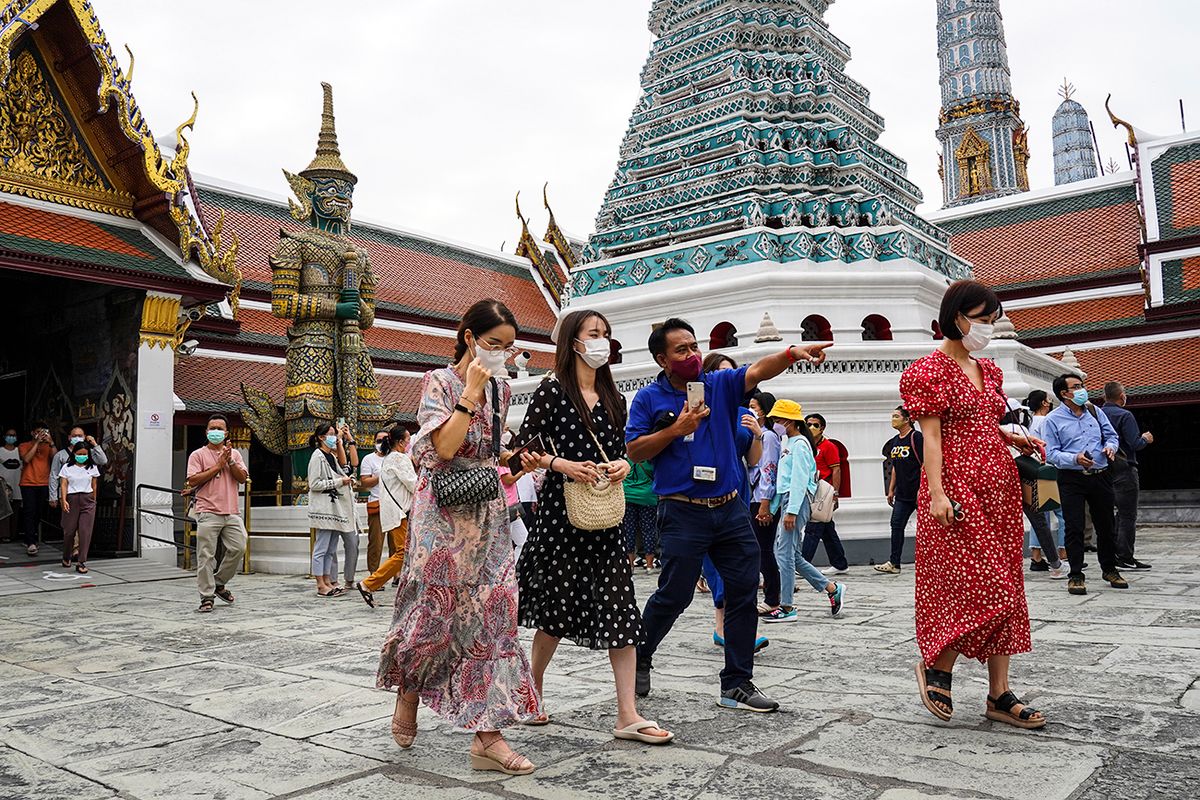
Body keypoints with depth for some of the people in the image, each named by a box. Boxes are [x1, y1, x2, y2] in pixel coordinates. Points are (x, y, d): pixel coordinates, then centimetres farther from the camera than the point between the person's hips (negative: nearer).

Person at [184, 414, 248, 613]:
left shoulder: (234, 454, 16)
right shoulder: (198, 455, 5)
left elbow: (242, 478, 6)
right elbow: (193, 480, -7)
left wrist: (230, 461, -7)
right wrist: (218, 466, -9)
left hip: (232, 512, 4)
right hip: (208, 512, -3)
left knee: (238, 548, -2)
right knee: (206, 556, -3)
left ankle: (219, 583, 19)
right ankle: (207, 597, 4)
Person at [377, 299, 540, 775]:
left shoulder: (501, 391, 12)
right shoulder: (439, 382, -5)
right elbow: (445, 445, -20)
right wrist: (471, 390, -18)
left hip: (488, 513, 6)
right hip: (443, 513, -5)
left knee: (493, 614, -2)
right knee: (434, 612, 1)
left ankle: (487, 735, 2)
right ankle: (407, 697, 31)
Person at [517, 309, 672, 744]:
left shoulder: (613, 398, 13)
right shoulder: (552, 390, -5)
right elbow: (524, 446, -6)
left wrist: (622, 465, -2)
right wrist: (562, 464, -19)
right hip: (561, 511, -5)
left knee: (621, 608, 0)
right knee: (558, 609, 6)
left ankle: (627, 715, 4)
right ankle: (532, 691, 31)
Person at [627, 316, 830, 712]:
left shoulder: (720, 384, 7)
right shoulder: (649, 398, 2)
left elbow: (758, 371, -9)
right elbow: (634, 450, -4)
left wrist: (792, 352, -28)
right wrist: (676, 430, -14)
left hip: (730, 508, 4)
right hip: (682, 512, -4)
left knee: (744, 592, 4)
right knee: (673, 596, 2)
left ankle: (737, 683, 16)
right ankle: (638, 659, 28)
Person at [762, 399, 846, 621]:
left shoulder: (799, 444, -8)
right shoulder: (788, 443, 20)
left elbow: (799, 479, -16)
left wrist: (791, 511, -21)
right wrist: (772, 509, 18)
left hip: (797, 501, -10)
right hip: (788, 500, 10)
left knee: (785, 553, -7)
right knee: (791, 554, 11)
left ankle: (787, 608, -1)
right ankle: (832, 588, 18)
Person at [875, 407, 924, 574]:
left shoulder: (916, 437, -10)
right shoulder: (895, 441, 13)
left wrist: (922, 489, -20)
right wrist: (891, 490, 17)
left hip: (918, 492, -8)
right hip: (902, 494, 8)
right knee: (897, 525, 4)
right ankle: (894, 563, 6)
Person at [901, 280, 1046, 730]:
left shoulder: (988, 371, 17)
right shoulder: (930, 371, -5)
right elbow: (931, 436, -11)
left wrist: (1014, 438, 6)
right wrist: (937, 494, -18)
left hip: (1000, 487, 8)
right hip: (957, 488, -8)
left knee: (1005, 591, 7)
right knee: (982, 589, -12)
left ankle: (1000, 694, 13)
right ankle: (936, 667, 9)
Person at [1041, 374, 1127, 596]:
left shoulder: (1095, 411, 10)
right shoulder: (1053, 419, -4)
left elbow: (1111, 435, 17)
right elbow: (1051, 453, -7)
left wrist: (1110, 447, -6)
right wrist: (1075, 459, -23)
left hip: (1101, 476, 4)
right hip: (1072, 479, -4)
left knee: (1106, 525, 13)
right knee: (1074, 528, -4)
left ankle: (1109, 569, 31)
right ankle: (1075, 576, 5)